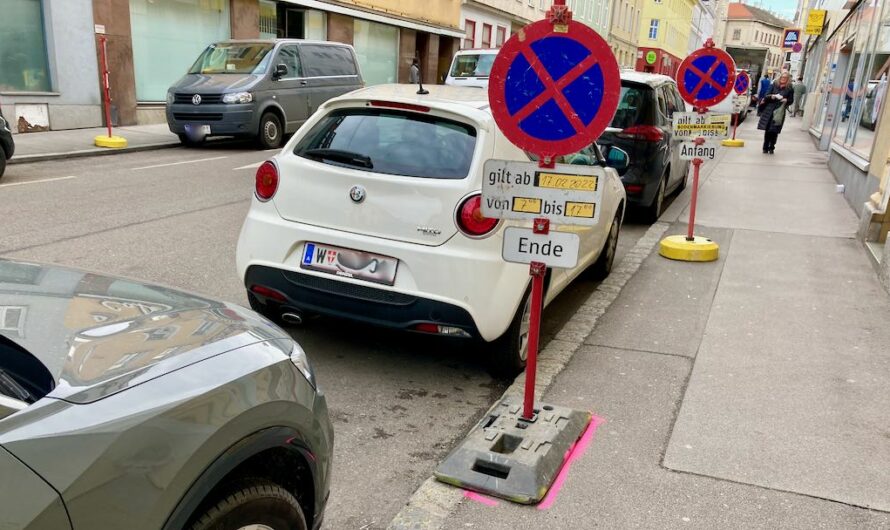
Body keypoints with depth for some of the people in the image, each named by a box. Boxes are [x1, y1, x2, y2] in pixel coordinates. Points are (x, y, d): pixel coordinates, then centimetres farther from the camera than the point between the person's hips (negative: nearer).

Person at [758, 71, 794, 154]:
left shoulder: (789, 89, 3)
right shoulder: (774, 85, 6)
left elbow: (791, 100, 7)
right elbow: (766, 95, 3)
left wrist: (786, 100, -13)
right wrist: (771, 96, -17)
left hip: (779, 111, -1)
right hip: (769, 110, 1)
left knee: (775, 130, -2)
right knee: (767, 129, 1)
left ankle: (771, 147, 9)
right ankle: (765, 147, 11)